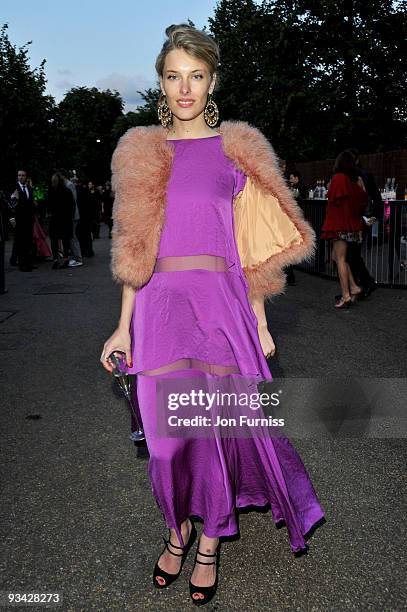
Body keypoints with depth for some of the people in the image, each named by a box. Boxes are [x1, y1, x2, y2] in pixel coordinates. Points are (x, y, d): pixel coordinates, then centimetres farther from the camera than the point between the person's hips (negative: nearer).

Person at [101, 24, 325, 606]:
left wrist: (261, 324, 3)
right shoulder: (141, 150, 10)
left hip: (220, 302, -1)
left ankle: (210, 541, 26)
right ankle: (178, 527, 33)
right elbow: (135, 249, 9)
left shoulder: (235, 149, 5)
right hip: (161, 304, 2)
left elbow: (250, 248, 5)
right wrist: (124, 325, 5)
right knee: (167, 432, 6)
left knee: (216, 427, 3)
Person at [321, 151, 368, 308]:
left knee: (340, 259, -3)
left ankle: (346, 296, -3)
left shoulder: (338, 178, -11)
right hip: (353, 224, 7)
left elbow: (333, 199, -13)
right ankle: (353, 287, 10)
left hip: (339, 224, -7)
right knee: (337, 256, 17)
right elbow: (363, 202, 8)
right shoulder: (357, 180, 9)